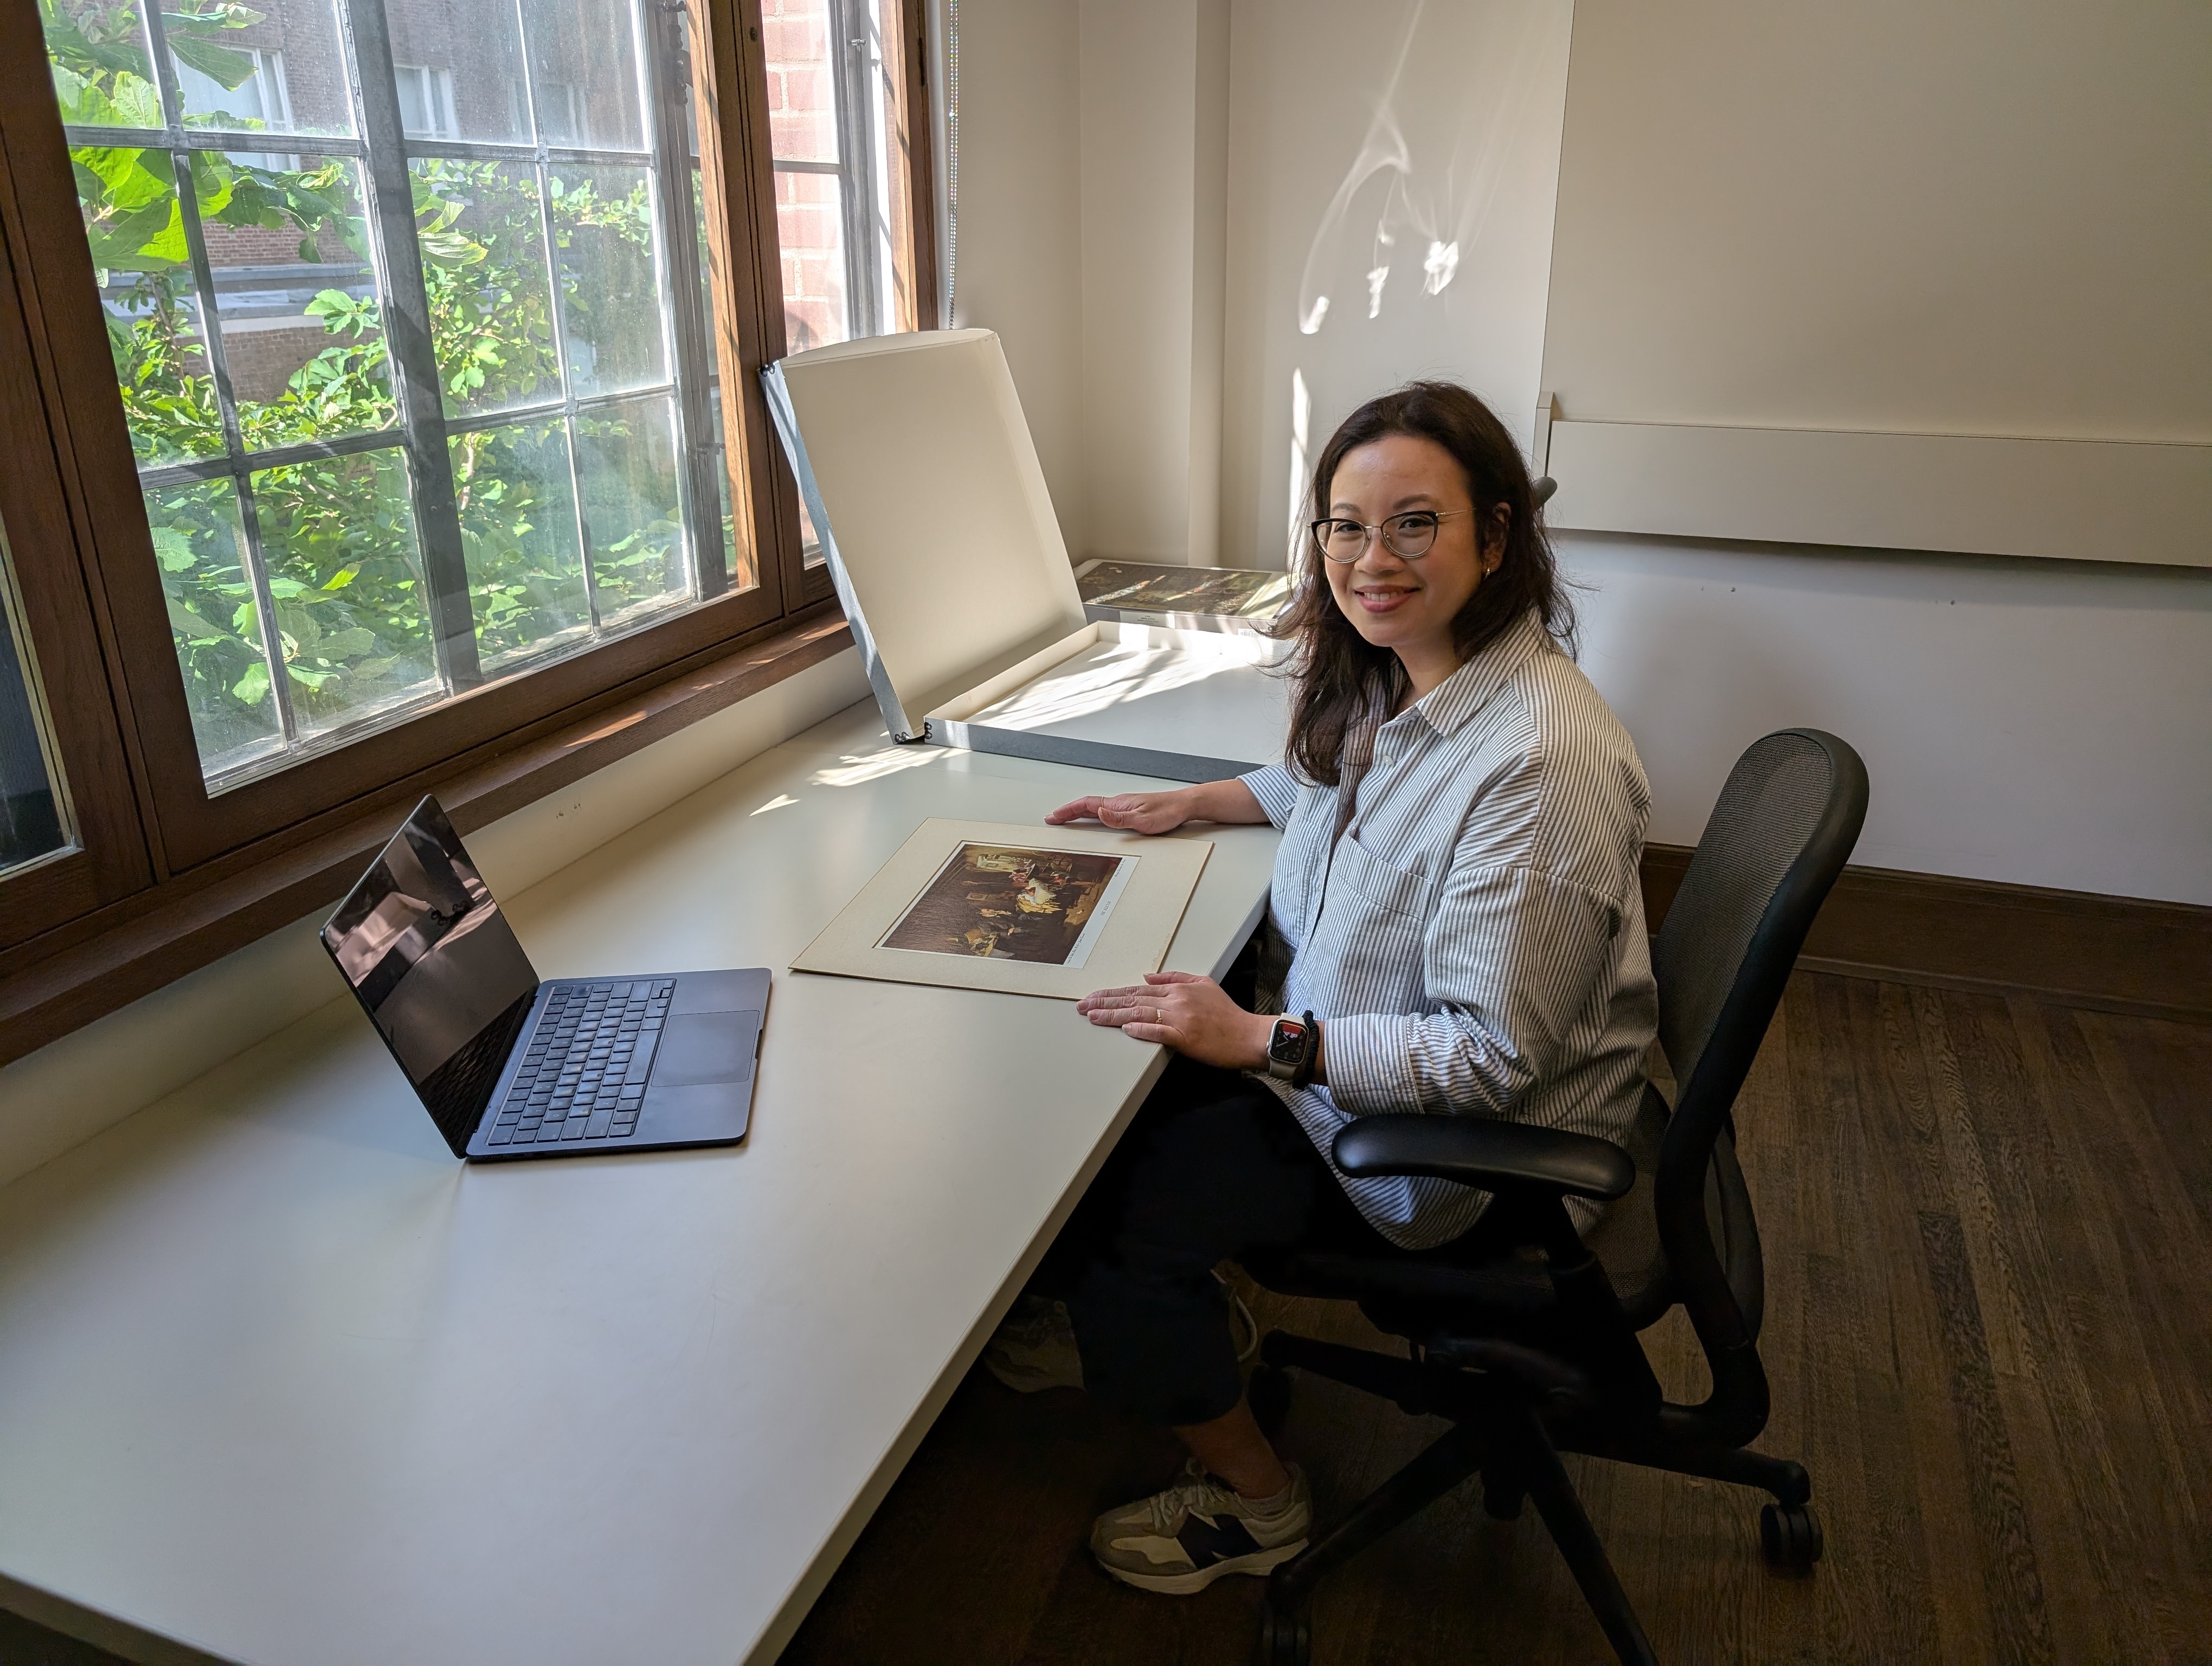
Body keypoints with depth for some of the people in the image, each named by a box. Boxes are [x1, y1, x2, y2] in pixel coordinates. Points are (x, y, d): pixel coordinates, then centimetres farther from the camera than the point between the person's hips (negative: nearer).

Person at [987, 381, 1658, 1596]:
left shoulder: (1539, 763, -32)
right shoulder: (1399, 674, -3)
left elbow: (1489, 1056, -28)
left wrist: (1260, 1040, -28)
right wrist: (1190, 804, 11)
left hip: (1473, 1150, -9)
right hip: (1340, 1039, 9)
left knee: (1110, 1189, -9)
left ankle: (1249, 1497, 17)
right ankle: (1125, 1325, 37)